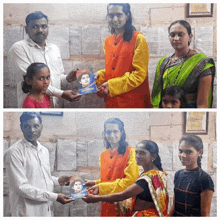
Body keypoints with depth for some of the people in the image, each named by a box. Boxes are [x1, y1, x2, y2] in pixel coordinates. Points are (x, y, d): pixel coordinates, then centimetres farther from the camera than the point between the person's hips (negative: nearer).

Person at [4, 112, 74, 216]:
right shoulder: (14, 152, -14)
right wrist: (55, 196, -20)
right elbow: (21, 187, -19)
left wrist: (57, 181, 3)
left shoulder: (44, 151, 11)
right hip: (28, 211, -7)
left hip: (47, 210, 7)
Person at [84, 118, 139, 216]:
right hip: (106, 207, 5)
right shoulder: (103, 155, 12)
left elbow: (130, 181, -15)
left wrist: (101, 187, -15)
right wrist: (95, 183, 3)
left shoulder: (130, 152, -7)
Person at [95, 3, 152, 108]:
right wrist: (99, 75, -2)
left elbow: (139, 74, -14)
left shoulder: (138, 39, -9)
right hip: (111, 101, 6)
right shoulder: (108, 41, 10)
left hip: (133, 102, -5)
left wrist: (112, 85, -19)